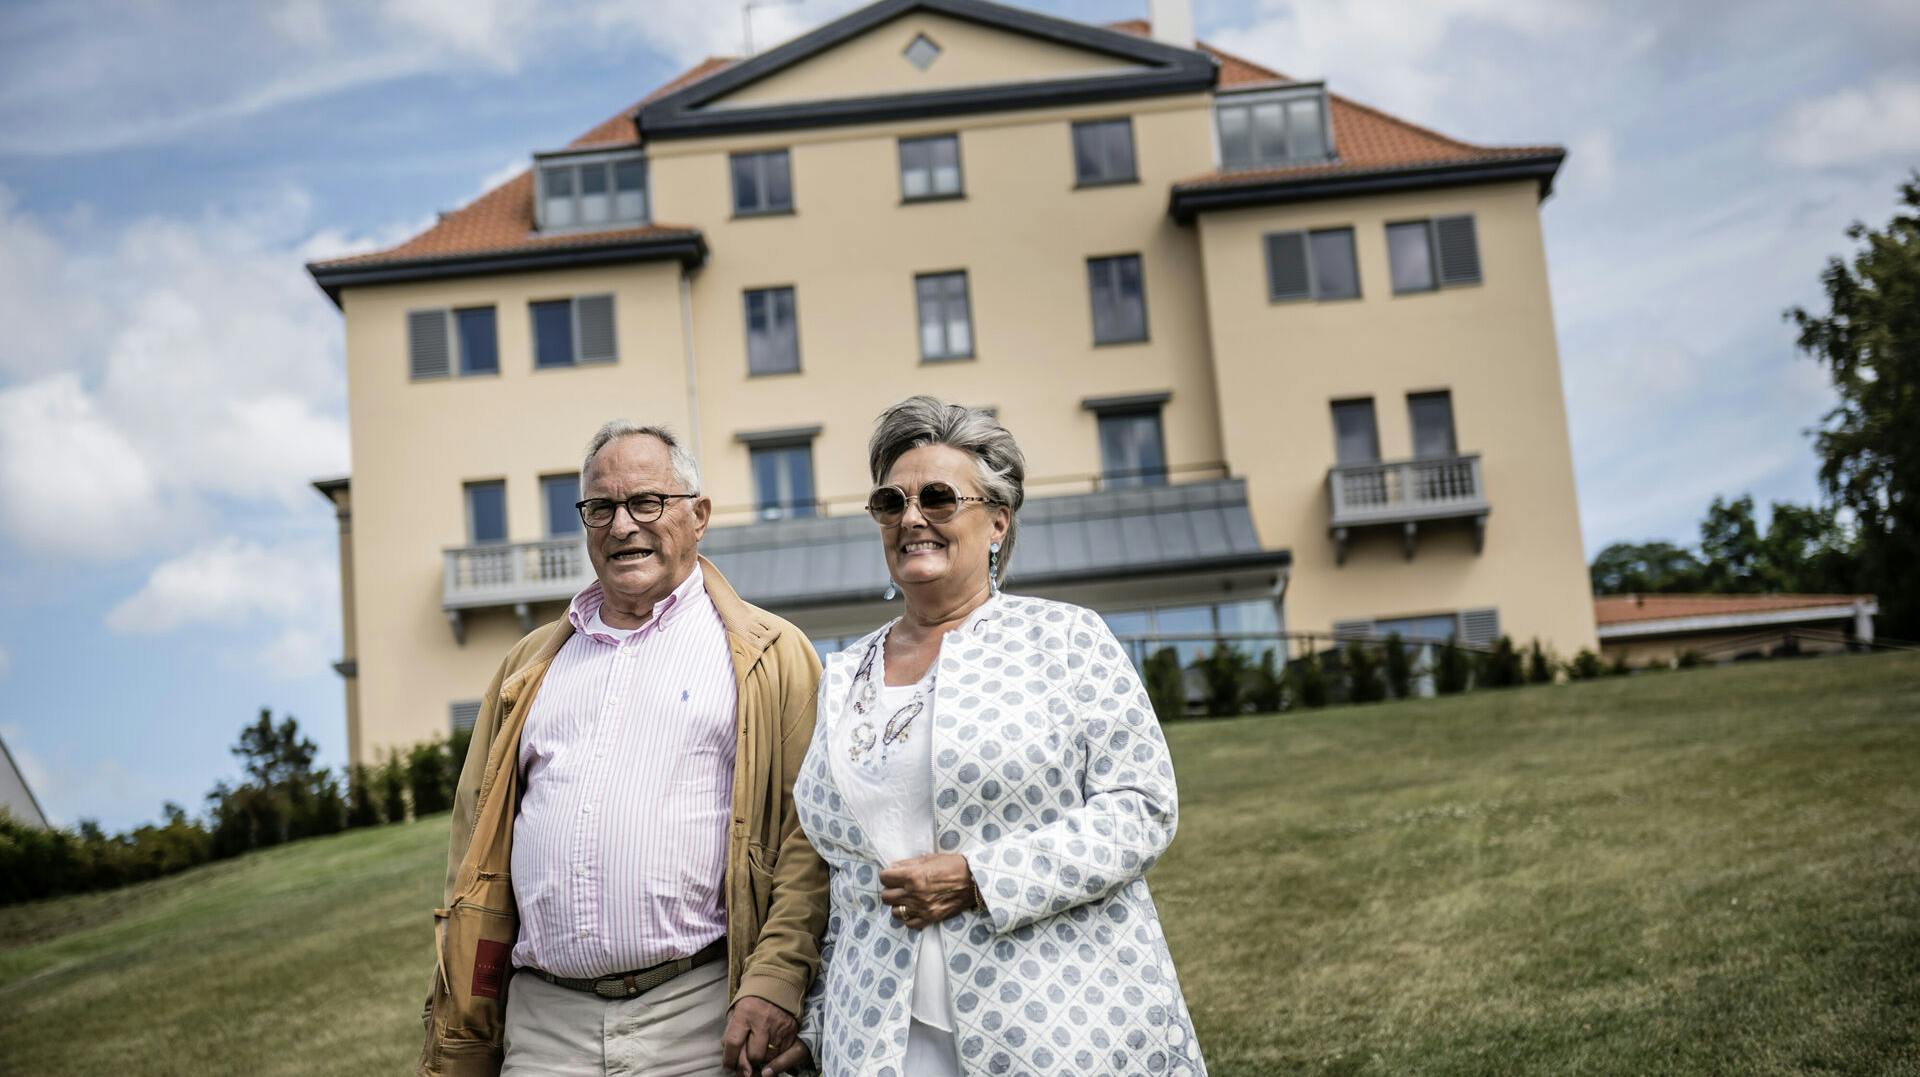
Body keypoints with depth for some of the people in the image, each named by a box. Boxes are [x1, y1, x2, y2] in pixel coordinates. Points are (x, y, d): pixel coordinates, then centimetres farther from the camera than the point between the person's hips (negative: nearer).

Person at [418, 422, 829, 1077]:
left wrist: (776, 980, -15)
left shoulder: (767, 655, 3)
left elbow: (807, 834, -5)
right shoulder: (533, 664, 15)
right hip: (542, 1024, 4)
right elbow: (478, 844, 14)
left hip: (698, 1017, -3)